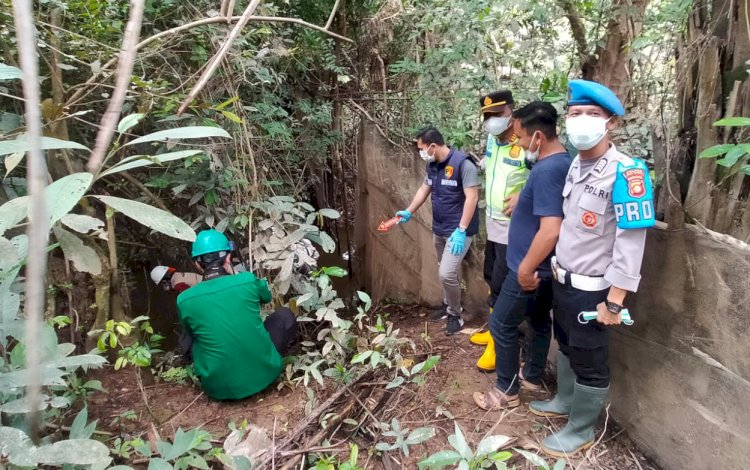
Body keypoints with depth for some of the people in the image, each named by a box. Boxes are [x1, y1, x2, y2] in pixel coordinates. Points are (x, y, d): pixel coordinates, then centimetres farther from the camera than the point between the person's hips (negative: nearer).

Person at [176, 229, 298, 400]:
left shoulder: (184, 301, -7)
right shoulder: (248, 280, -9)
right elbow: (267, 297, 16)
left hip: (220, 388, 2)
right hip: (264, 374, -1)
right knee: (285, 315, 20)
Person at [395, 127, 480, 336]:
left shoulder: (462, 163, -19)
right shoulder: (432, 165, 6)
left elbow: (472, 197, -22)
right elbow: (424, 190, 18)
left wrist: (461, 230, -25)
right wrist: (408, 212, 8)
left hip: (458, 230, -8)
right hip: (439, 229, 8)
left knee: (447, 274, -12)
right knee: (446, 271, 17)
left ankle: (456, 315, 8)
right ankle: (449, 305, 36)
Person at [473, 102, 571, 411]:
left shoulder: (547, 171, -28)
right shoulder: (564, 161, 4)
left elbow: (550, 230, -33)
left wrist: (525, 269, -25)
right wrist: (522, 202, 17)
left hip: (530, 269, -10)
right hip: (546, 267, 10)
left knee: (501, 325, 3)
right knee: (539, 320, 21)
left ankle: (507, 391, 17)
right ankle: (532, 376, 39)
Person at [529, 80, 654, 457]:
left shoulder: (626, 173, -22)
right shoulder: (575, 165, 3)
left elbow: (631, 244, -22)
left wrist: (614, 302, -21)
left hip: (592, 289, -7)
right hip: (563, 280, 7)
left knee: (590, 362, 11)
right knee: (567, 345, 25)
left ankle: (581, 431, 31)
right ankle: (564, 401, 47)